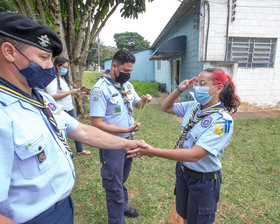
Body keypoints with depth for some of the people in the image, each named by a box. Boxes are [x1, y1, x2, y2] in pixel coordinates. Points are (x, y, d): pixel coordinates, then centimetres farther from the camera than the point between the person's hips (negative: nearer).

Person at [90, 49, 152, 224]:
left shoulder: (127, 85, 4)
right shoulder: (100, 89, -20)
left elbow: (137, 104, 18)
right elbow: (97, 124, -24)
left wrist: (144, 100, -6)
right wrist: (127, 129, -28)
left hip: (128, 140, 7)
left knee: (122, 179, 27)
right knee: (114, 186, 10)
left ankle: (123, 206, 50)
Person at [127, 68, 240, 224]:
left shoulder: (223, 120, -26)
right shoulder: (194, 106, -6)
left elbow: (194, 155, -35)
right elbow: (166, 107, 9)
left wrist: (152, 151, -41)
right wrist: (179, 90, -9)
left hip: (204, 180, -6)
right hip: (183, 171, 6)